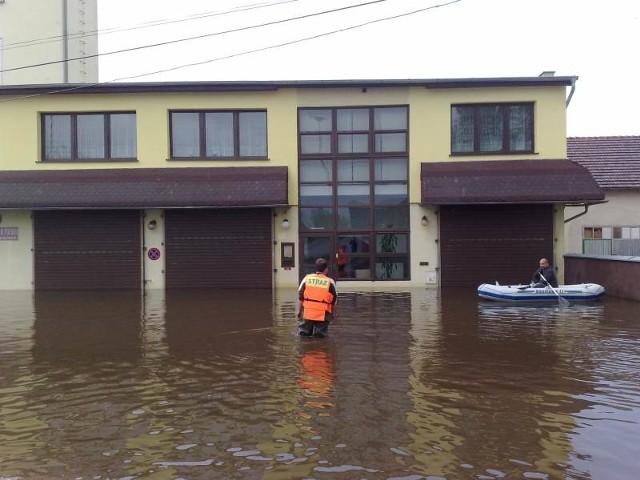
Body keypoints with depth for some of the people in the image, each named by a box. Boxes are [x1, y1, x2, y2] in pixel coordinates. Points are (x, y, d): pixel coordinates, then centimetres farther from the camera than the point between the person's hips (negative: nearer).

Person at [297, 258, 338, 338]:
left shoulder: (306, 279, 2)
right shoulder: (330, 282, -2)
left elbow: (300, 297, 4)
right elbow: (334, 301, 5)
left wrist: (299, 311, 13)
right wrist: (333, 314, 19)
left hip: (307, 313, 2)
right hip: (322, 315, -1)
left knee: (304, 333, 17)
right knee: (321, 335, 8)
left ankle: (304, 331, -5)